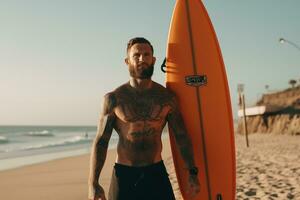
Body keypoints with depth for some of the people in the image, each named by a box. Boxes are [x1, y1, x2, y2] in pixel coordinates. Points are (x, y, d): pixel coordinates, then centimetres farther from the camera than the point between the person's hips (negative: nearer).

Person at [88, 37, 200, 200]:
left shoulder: (166, 97, 0)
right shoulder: (114, 99, -4)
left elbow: (181, 137, 5)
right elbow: (101, 141, -3)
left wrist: (192, 172, -2)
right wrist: (93, 183, -11)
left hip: (156, 173, 1)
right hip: (123, 174, -1)